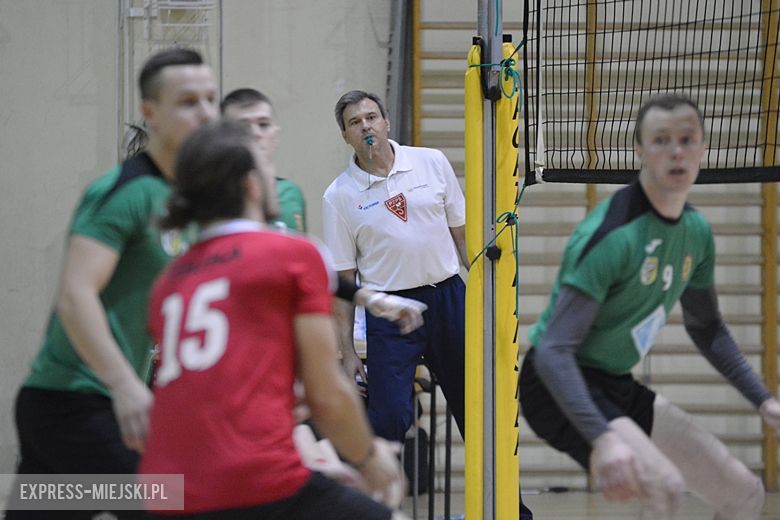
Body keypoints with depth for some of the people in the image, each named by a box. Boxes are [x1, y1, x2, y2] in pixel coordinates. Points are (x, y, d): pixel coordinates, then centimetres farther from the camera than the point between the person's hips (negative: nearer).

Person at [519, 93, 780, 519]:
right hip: (562, 388, -9)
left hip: (619, 387, 9)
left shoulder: (697, 231, 1)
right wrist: (602, 438, -46)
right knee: (664, 486, -33)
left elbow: (707, 328, 19)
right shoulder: (611, 235, -25)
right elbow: (553, 351, -32)